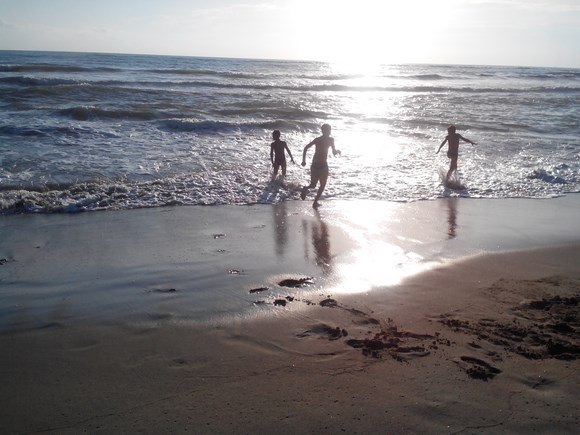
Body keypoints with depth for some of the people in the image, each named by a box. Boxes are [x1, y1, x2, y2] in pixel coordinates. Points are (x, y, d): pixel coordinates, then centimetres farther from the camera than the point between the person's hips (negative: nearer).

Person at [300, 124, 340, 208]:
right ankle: (315, 202, 6)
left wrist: (303, 160, 2)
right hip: (323, 165, -4)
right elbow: (334, 153, -6)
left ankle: (306, 188, -16)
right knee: (322, 185, 15)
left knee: (313, 185, 17)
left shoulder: (317, 139, 9)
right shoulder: (330, 139, -3)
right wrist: (337, 151, 16)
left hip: (314, 165, 4)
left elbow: (306, 148, 1)